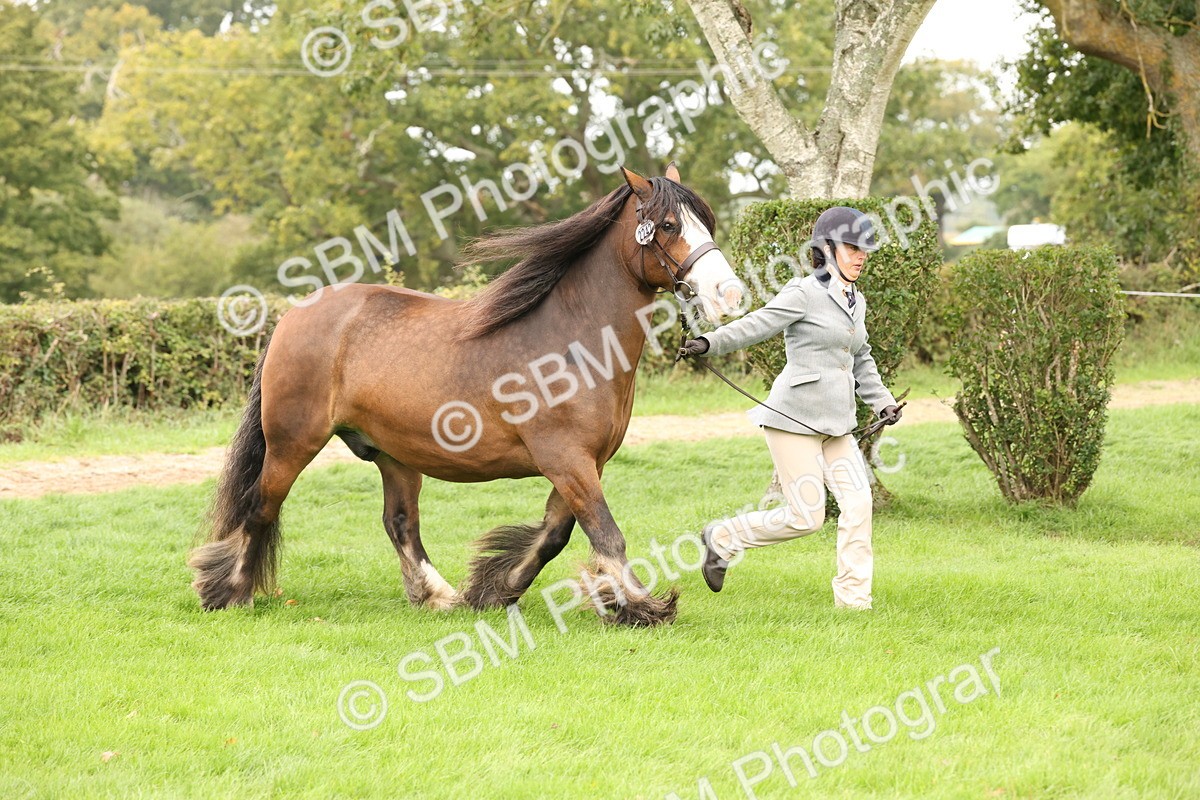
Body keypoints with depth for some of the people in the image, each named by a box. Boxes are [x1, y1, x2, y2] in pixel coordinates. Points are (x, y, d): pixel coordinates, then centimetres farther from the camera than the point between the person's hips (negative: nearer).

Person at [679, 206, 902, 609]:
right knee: (806, 518, -7)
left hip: (836, 424, 8)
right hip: (796, 420, -8)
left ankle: (853, 597, 6)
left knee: (858, 503, -2)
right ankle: (724, 538, 14)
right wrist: (710, 343, -35)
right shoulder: (804, 293, -10)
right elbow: (756, 325, -21)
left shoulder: (855, 302, 14)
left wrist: (883, 401, 17)